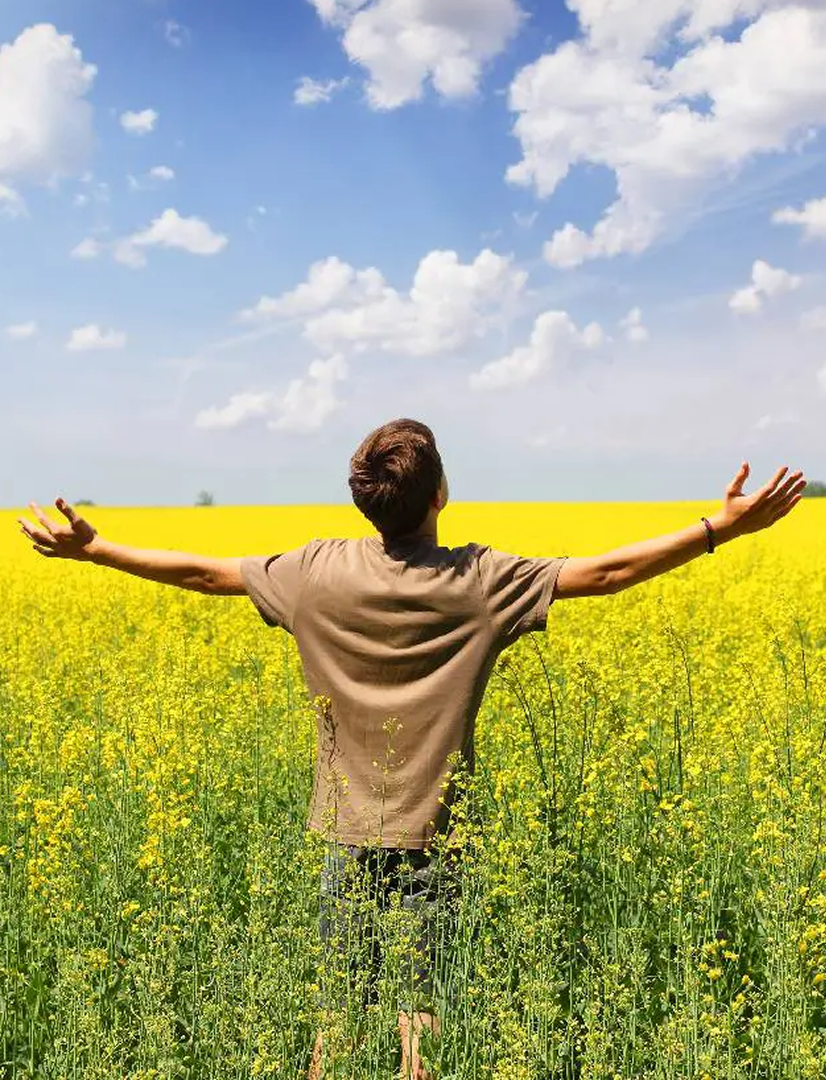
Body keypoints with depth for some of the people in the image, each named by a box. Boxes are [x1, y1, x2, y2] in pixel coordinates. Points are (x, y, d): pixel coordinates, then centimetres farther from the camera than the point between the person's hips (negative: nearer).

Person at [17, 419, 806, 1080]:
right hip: (436, 839, -1)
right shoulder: (479, 581, -13)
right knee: (421, 1006, 8)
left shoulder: (319, 574, -8)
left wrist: (90, 549, 13)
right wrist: (727, 525, -7)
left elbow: (202, 572, 0)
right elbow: (608, 572, -11)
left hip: (347, 835, 2)